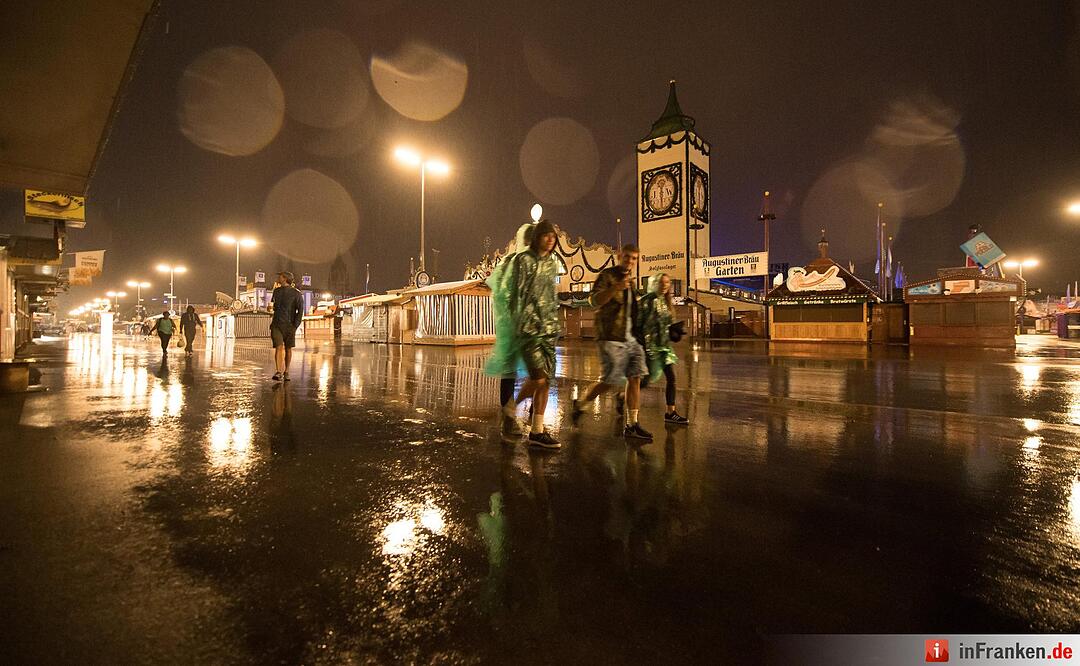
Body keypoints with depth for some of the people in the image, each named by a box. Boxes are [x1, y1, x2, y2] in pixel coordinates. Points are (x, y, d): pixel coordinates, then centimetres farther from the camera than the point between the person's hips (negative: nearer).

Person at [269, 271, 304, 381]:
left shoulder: (296, 293, -5)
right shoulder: (276, 291, 11)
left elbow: (300, 310, -10)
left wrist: (295, 326, -15)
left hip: (289, 325, -2)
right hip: (276, 324, 2)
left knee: (288, 349, 7)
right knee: (279, 347, -14)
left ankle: (286, 372, 18)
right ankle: (278, 372, -22)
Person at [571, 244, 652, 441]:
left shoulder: (631, 280, 22)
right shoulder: (607, 276, -3)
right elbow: (595, 300, -17)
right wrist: (616, 288, -30)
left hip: (631, 338, 8)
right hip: (612, 337, -7)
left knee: (635, 378, -1)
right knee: (611, 381, -7)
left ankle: (631, 425, 5)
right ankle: (580, 404, 16)